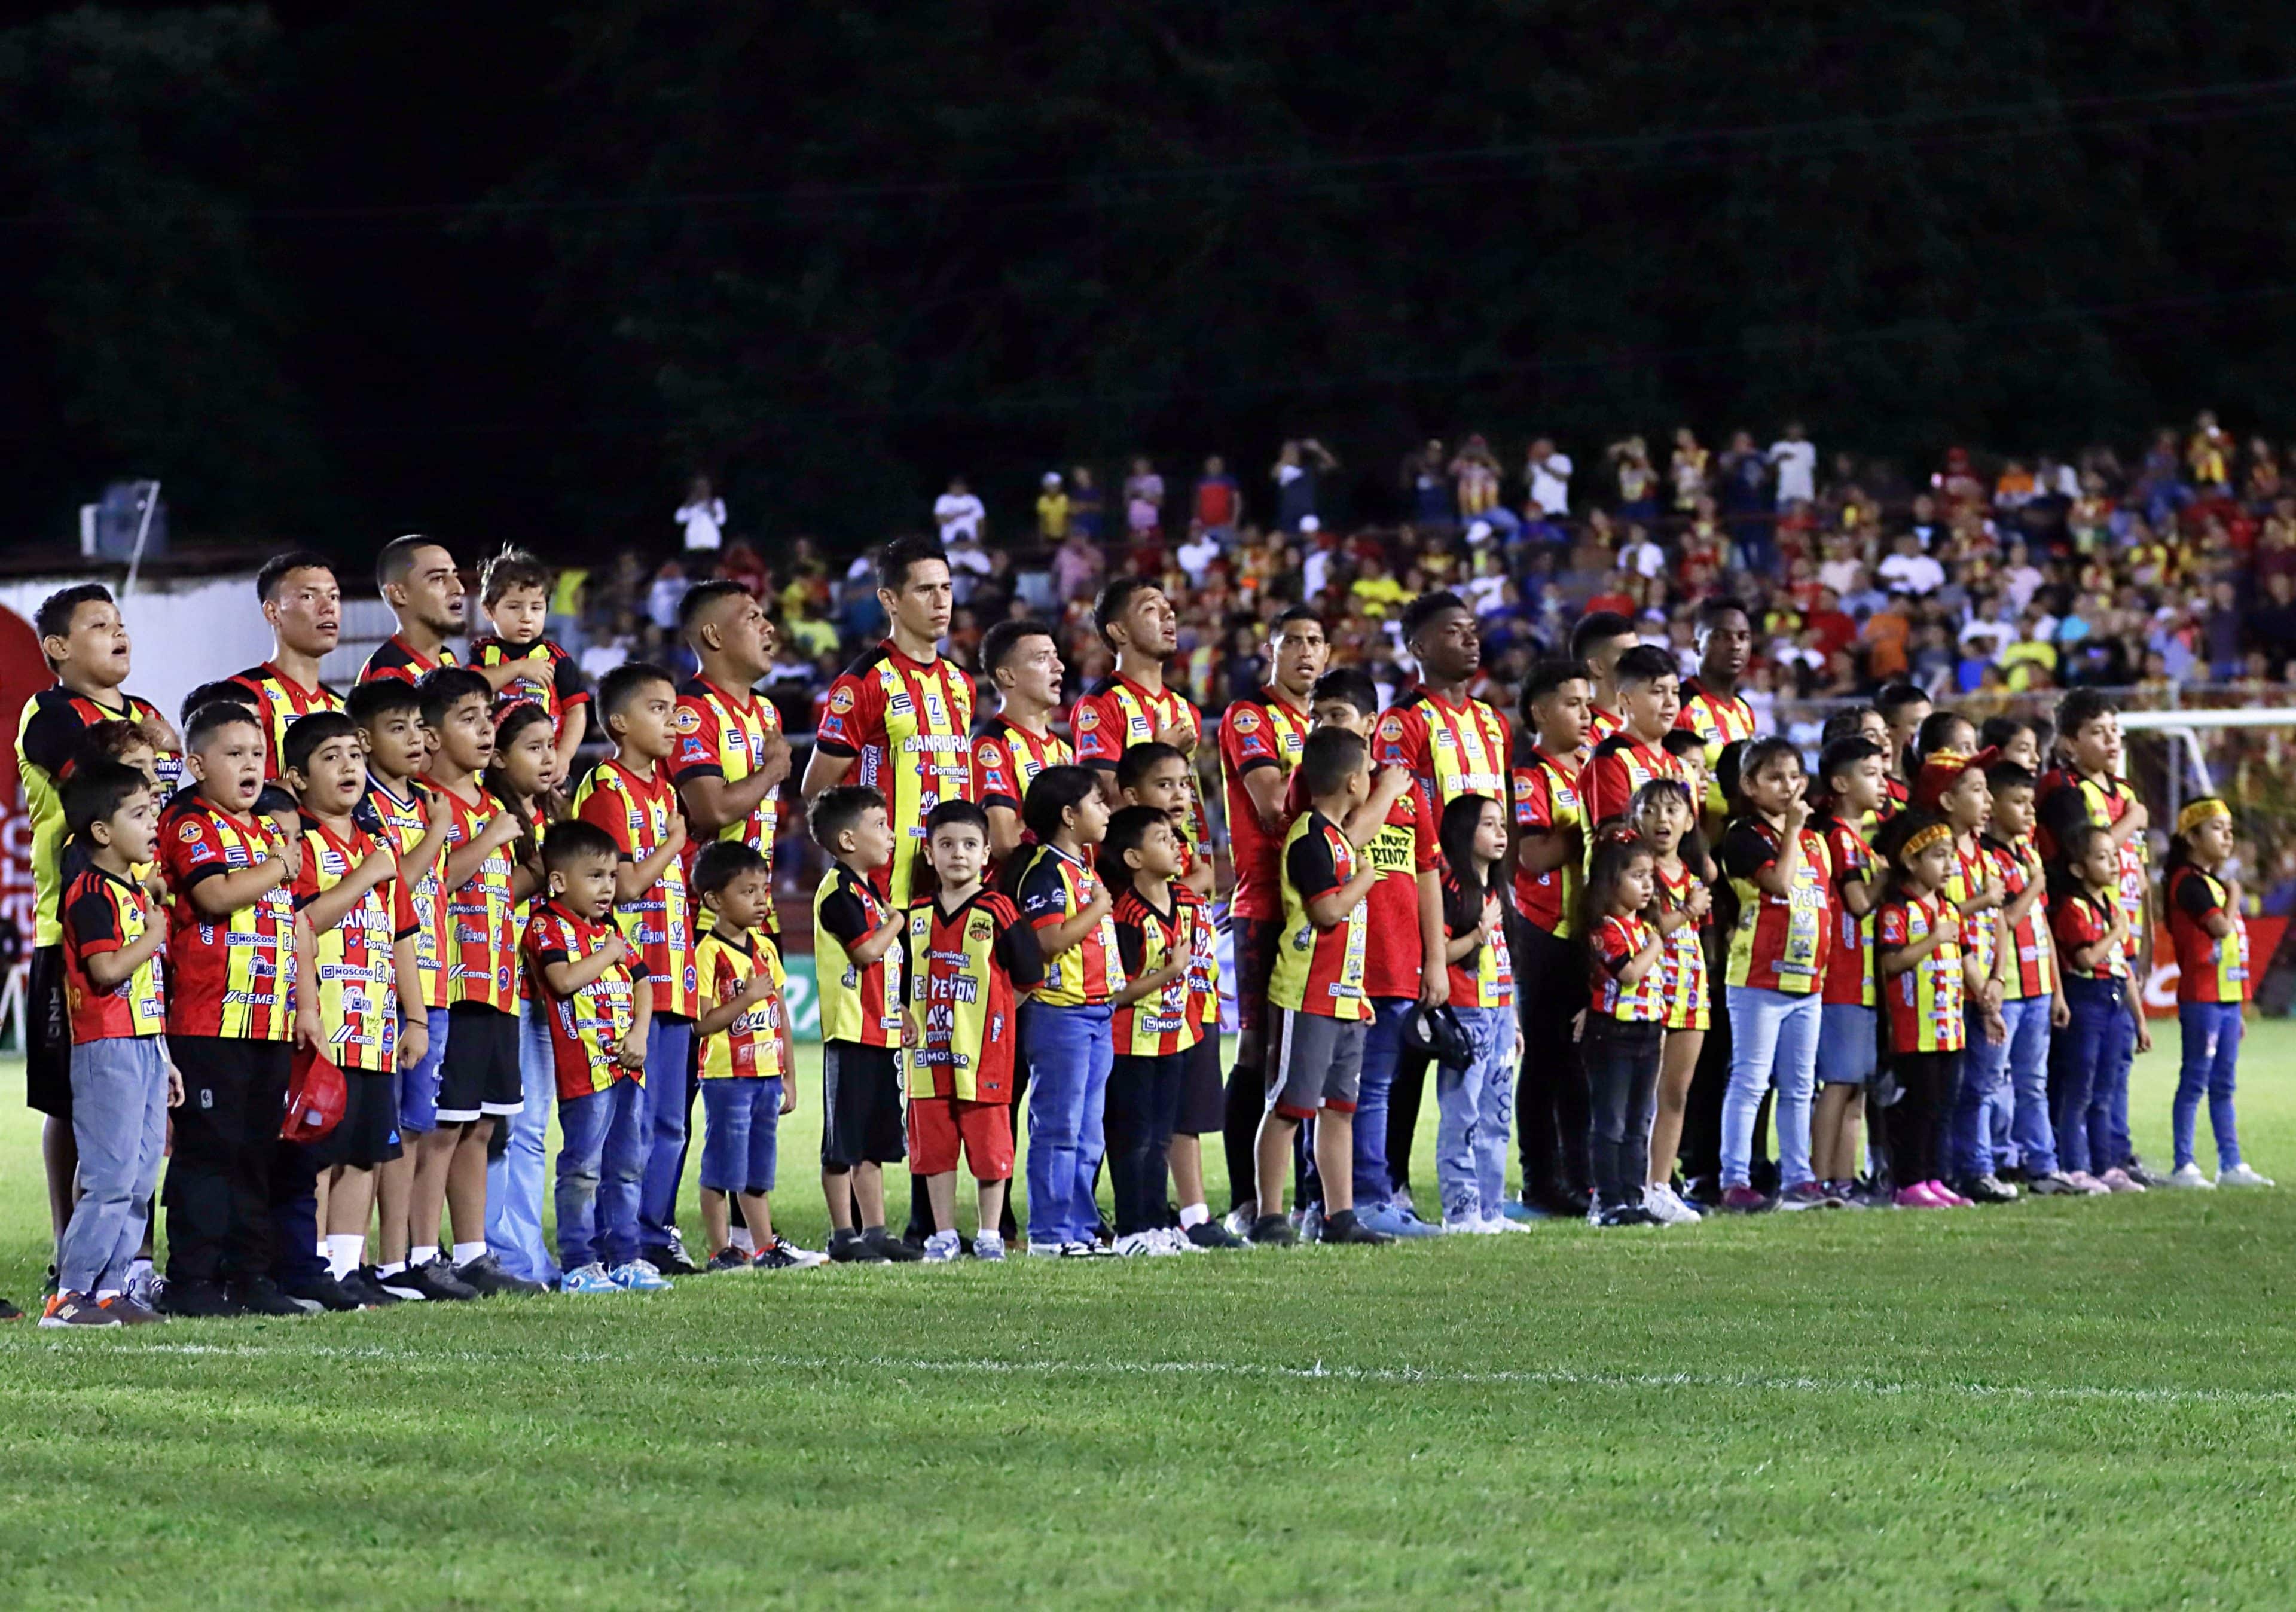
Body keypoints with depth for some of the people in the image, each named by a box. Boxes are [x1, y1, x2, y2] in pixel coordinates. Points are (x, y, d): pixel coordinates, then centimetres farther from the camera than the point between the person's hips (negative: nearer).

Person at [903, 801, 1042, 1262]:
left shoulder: (997, 913, -6)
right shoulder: (918, 916, 9)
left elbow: (1027, 978, -2)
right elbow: (905, 979, 21)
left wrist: (991, 1016, -4)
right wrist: (910, 1019, 7)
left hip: (983, 1053, -4)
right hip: (930, 1052, 4)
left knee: (989, 1145, 1)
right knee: (934, 1146, 7)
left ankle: (989, 1235, 10)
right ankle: (944, 1235, 15)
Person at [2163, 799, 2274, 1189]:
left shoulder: (2215, 884, 18)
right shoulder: (2189, 883, -11)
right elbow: (2222, 927, -21)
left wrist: (2240, 1006, 19)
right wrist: (2234, 894, -2)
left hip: (2227, 998, 9)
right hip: (2201, 999, -9)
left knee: (2223, 1086, 11)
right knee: (2195, 1081, -6)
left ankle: (2232, 1164, 14)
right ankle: (2184, 1166, -5)